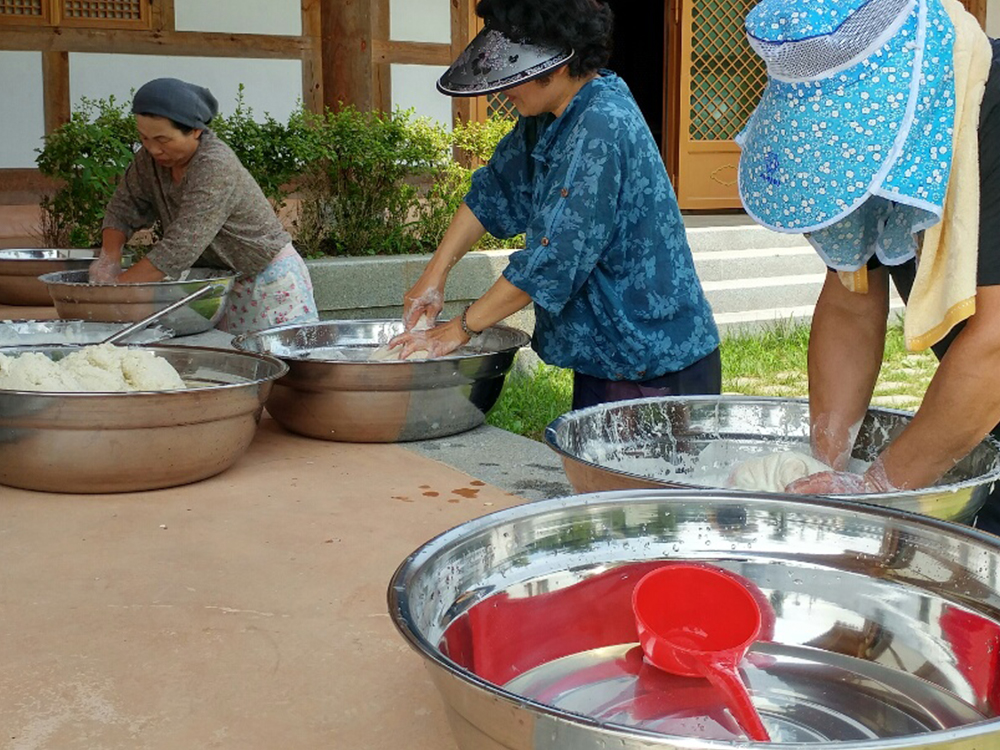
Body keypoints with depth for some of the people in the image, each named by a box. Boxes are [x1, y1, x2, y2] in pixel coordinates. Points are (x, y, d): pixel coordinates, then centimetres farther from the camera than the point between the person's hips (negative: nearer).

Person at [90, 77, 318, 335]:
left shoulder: (215, 166, -27)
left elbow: (181, 248, -32)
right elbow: (123, 209, 6)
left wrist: (118, 285, -30)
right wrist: (109, 258, -12)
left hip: (267, 279, -7)